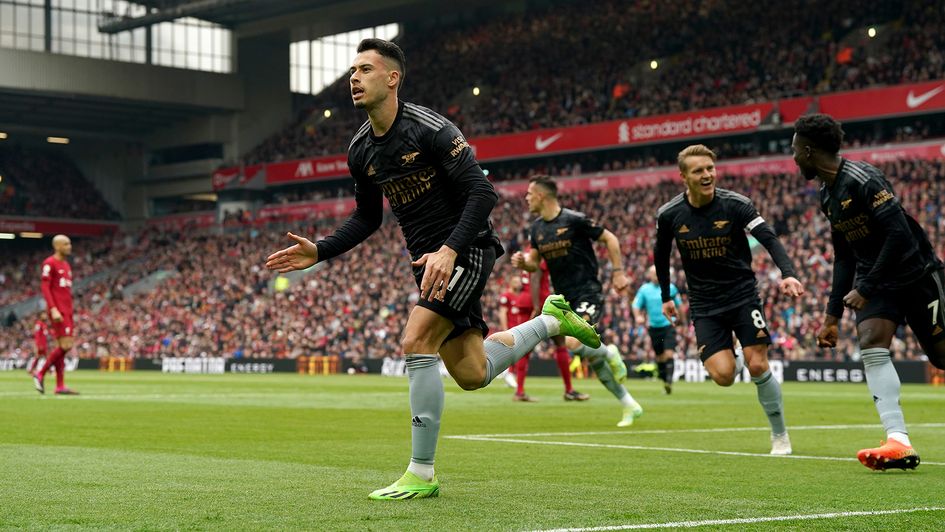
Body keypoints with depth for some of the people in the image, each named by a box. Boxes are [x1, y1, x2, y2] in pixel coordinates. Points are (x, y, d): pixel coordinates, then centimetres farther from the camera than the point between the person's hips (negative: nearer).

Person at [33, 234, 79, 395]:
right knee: (65, 345, -15)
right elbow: (45, 287, -13)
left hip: (66, 311, 9)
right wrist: (53, 309, -21)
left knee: (63, 347, 5)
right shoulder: (50, 263, -6)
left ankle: (60, 386, 5)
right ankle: (40, 374, -3)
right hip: (57, 311, -9)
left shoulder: (66, 265, 20)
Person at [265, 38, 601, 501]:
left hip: (465, 251, -8)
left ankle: (421, 475, -14)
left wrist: (449, 249, -32)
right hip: (430, 261, 8)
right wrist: (319, 252, 6)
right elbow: (367, 218, 19)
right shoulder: (360, 150, 5)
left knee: (415, 342, -23)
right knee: (471, 375, 9)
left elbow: (482, 192, -21)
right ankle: (552, 320, 34)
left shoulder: (428, 128, -18)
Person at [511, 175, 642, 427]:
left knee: (574, 343, -29)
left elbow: (610, 239, -4)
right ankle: (630, 405, 18)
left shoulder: (574, 220, -12)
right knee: (593, 358, 8)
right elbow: (534, 262, 17)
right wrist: (522, 262, -6)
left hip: (588, 293, -7)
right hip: (565, 299, 7)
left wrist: (618, 272, -7)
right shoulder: (536, 228, 8)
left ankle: (610, 353, 3)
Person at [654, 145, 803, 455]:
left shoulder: (735, 204, -12)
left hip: (742, 294, -1)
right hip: (704, 304, 1)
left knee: (758, 367, -12)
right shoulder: (669, 215, -6)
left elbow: (769, 239, -22)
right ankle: (735, 360, 24)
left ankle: (780, 435, 9)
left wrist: (788, 274, -40)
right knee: (723, 375, -15)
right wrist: (665, 296, 19)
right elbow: (661, 254, 14)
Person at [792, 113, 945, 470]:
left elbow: (900, 234, -25)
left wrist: (865, 289, -22)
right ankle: (898, 442, -26)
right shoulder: (828, 195, 8)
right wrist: (832, 316, 14)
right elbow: (844, 257, 16)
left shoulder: (863, 180, -20)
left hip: (916, 273, -7)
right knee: (871, 345, -17)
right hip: (874, 279, 7)